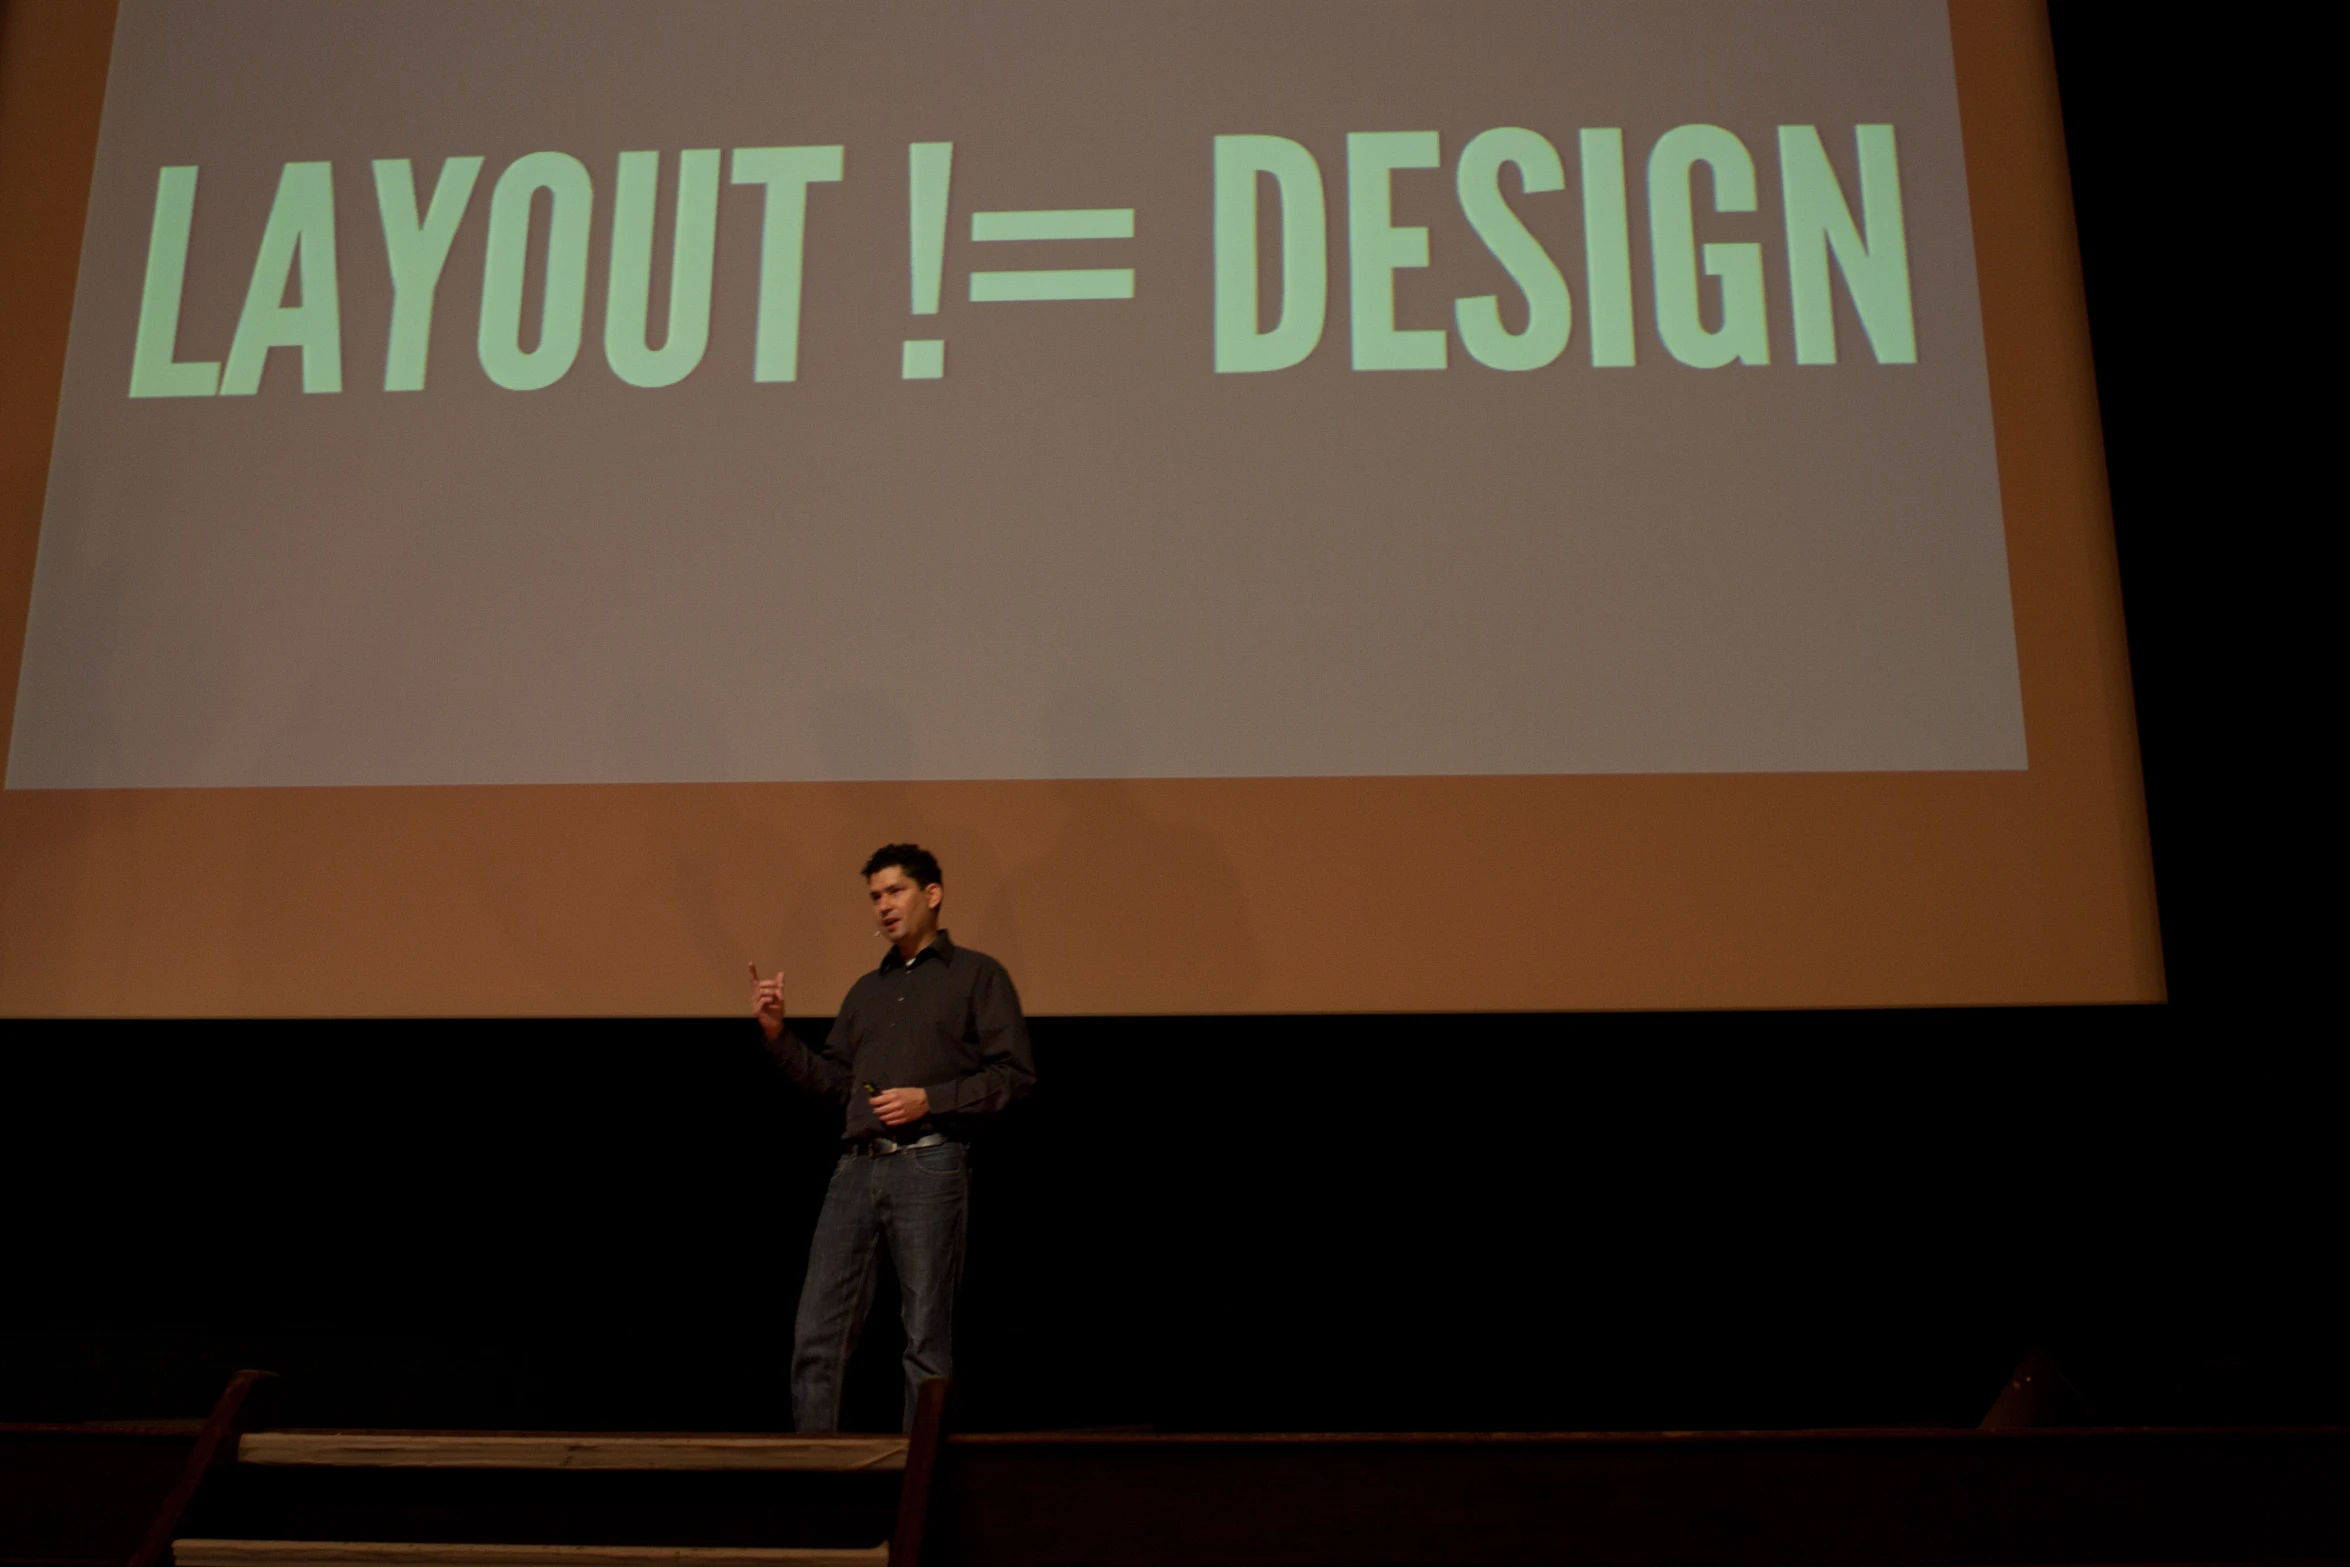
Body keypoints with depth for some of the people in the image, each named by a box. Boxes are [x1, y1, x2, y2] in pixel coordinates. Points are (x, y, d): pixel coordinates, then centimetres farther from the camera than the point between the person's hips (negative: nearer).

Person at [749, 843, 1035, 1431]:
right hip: (856, 1168, 5)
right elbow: (832, 1079, 20)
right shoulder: (866, 991, 23)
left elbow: (1015, 1074, -4)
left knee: (927, 1339, -1)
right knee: (817, 1332, 1)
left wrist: (930, 1101, -12)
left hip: (929, 1166, -5)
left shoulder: (977, 975, 5)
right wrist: (777, 1033, 9)